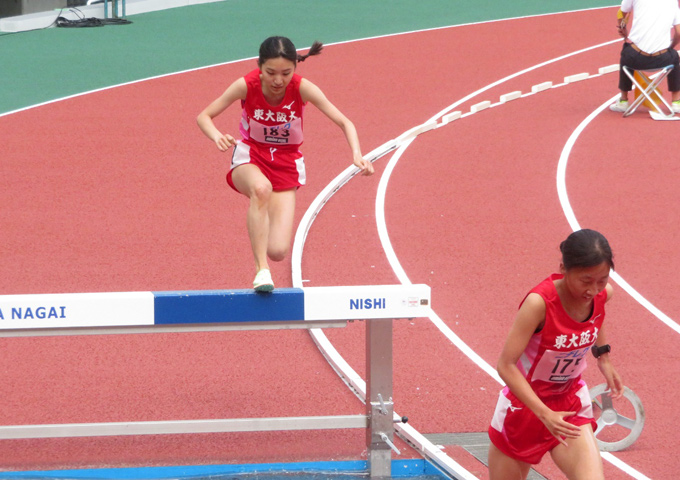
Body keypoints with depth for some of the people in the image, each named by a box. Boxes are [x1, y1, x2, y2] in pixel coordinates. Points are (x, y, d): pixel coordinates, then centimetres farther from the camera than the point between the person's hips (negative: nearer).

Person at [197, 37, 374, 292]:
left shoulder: (302, 88, -20)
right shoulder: (246, 85, -19)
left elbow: (344, 122, -17)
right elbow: (204, 116, -12)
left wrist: (357, 155, -36)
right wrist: (218, 137, -34)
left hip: (286, 163, 1)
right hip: (249, 157, -1)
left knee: (278, 251, -13)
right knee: (261, 188, -42)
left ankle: (258, 213, 24)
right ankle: (261, 271, -34)